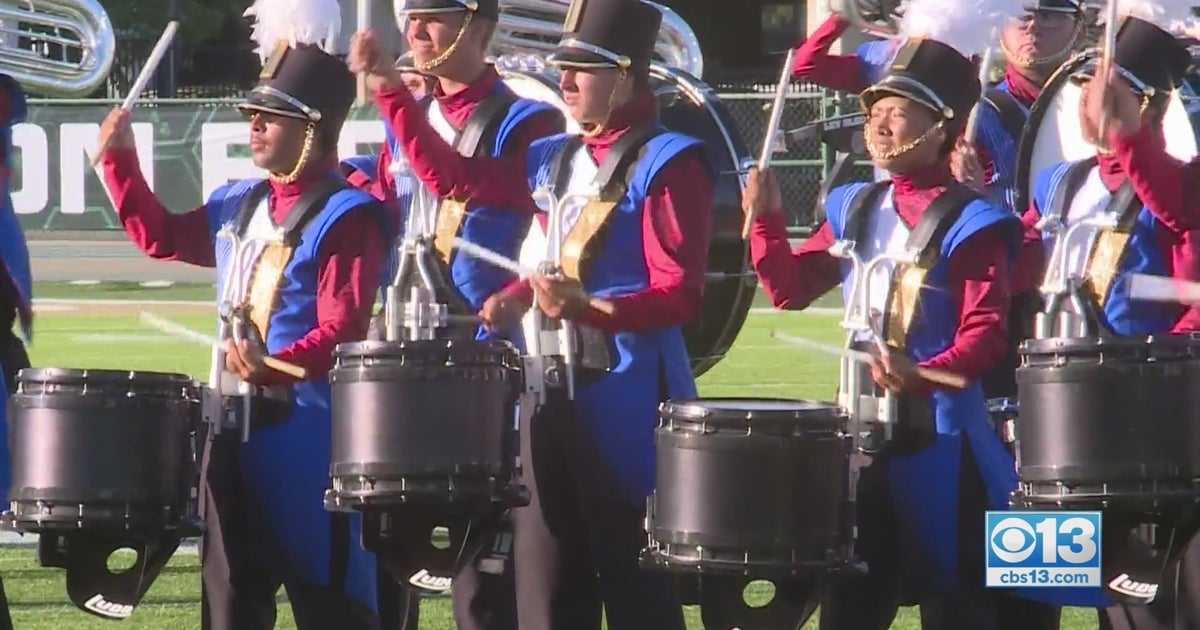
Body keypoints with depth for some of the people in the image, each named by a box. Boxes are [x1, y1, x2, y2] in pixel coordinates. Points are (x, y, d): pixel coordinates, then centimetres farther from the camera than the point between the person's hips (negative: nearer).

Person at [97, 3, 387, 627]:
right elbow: (160, 236, 25)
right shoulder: (239, 204, 13)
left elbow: (343, 329, -20)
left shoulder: (346, 217, -12)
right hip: (235, 422, 8)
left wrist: (276, 365, -35)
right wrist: (121, 160, 14)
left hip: (310, 433, -8)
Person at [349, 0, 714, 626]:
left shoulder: (667, 164, -8)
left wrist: (591, 309, -30)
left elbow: (679, 296, -15)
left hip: (628, 400, -7)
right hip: (549, 393, 7)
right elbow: (450, 174, 21)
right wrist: (390, 91, 14)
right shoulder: (554, 160, 13)